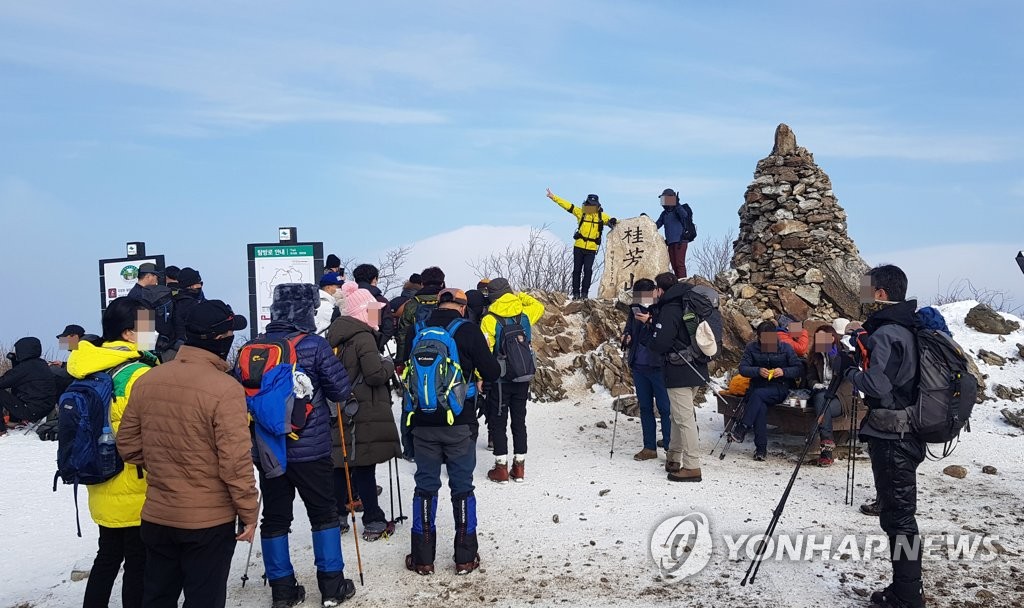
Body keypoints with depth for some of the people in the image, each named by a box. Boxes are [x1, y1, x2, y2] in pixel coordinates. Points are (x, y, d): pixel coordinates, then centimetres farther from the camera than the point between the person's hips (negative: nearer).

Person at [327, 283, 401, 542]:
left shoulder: (335, 334, 11)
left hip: (339, 412, 8)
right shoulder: (363, 336, -15)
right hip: (363, 414, -7)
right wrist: (389, 364, -2)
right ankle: (374, 522, 8)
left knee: (341, 467, 13)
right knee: (364, 466, -1)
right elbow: (376, 375, -19)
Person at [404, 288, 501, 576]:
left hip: (423, 423, 3)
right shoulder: (468, 331, -9)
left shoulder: (416, 331, 1)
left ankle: (422, 558, 17)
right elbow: (492, 373, -7)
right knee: (462, 488, 9)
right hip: (460, 423, -2)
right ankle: (465, 557, 15)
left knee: (425, 487, 12)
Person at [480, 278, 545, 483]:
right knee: (519, 421, 13)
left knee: (498, 422, 6)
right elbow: (539, 306, 22)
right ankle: (519, 468, 17)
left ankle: (501, 468, 6)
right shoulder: (525, 315, -1)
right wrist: (520, 296, 19)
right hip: (523, 378, 4)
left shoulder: (489, 320, -14)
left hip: (500, 380, -4)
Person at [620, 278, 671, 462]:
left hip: (658, 366, -6)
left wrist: (651, 322, -30)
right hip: (638, 366, 7)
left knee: (665, 408, 0)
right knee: (645, 408, 13)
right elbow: (628, 331, 22)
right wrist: (626, 339, 1)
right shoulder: (634, 311, 9)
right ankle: (649, 448, 23)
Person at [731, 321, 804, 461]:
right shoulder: (752, 348, 6)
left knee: (758, 394, -35)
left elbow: (799, 369, 2)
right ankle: (761, 448, -33)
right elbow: (742, 368, 0)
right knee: (761, 407, -33)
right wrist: (758, 371, -19)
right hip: (757, 386, 1)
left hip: (780, 388, -1)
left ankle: (742, 428, -33)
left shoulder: (786, 348, 3)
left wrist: (783, 371, -18)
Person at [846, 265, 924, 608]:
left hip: (891, 438, -10)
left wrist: (851, 374, -7)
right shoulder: (907, 328, 12)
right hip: (906, 434, 10)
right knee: (899, 513, 16)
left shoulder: (886, 333, -18)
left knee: (897, 517, -3)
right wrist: (862, 337, 11)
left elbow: (877, 384, -25)